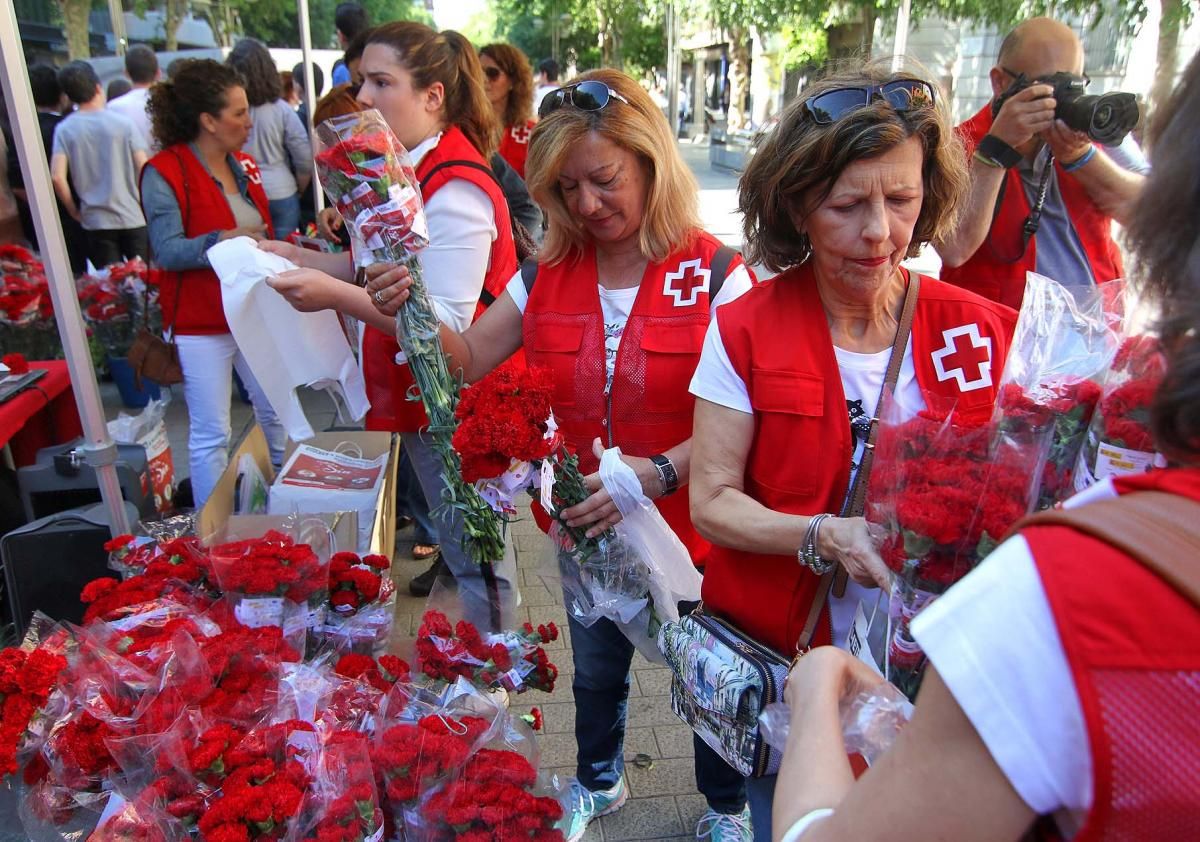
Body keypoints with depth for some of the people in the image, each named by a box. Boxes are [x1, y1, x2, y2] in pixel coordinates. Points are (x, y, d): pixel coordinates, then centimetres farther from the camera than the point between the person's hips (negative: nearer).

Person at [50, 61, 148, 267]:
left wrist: (74, 211, 5)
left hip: (95, 221, 1)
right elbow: (144, 168, -8)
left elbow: (57, 177, -9)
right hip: (133, 217, -1)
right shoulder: (123, 123, -3)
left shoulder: (64, 130, -1)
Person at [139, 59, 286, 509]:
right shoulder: (164, 173, -11)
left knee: (276, 411, 16)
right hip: (202, 323, -7)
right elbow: (167, 252, -20)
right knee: (210, 435, 0)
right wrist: (222, 240, -32)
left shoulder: (243, 166, 11)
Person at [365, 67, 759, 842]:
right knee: (595, 671, 27)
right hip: (584, 527, 5)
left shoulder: (716, 276, -19)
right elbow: (469, 360, 0)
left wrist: (657, 473, -36)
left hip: (688, 527, -4)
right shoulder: (551, 276, -3)